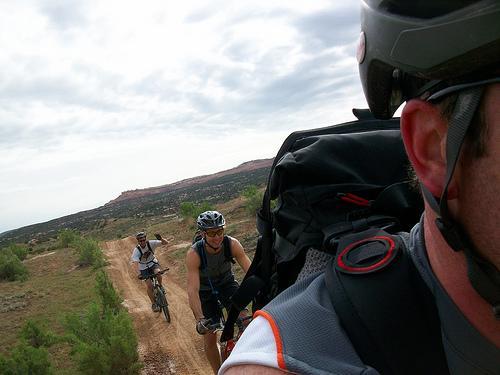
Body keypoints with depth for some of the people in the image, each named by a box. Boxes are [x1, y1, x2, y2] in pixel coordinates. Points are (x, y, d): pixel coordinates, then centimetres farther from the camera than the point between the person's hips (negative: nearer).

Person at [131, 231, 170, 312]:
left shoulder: (151, 243, -22)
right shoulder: (136, 250, -26)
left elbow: (166, 243, -26)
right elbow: (136, 263, -37)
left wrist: (161, 238, -47)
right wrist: (138, 273, -54)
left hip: (153, 263, 1)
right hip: (144, 268, -1)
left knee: (158, 273, -32)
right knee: (149, 285, -13)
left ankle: (160, 286, -2)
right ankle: (153, 304, 4)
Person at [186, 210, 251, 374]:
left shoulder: (232, 244, -27)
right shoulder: (194, 254, -32)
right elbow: (193, 289, -37)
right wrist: (200, 319, -48)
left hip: (227, 283, 1)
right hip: (205, 291, -1)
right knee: (210, 337, -2)